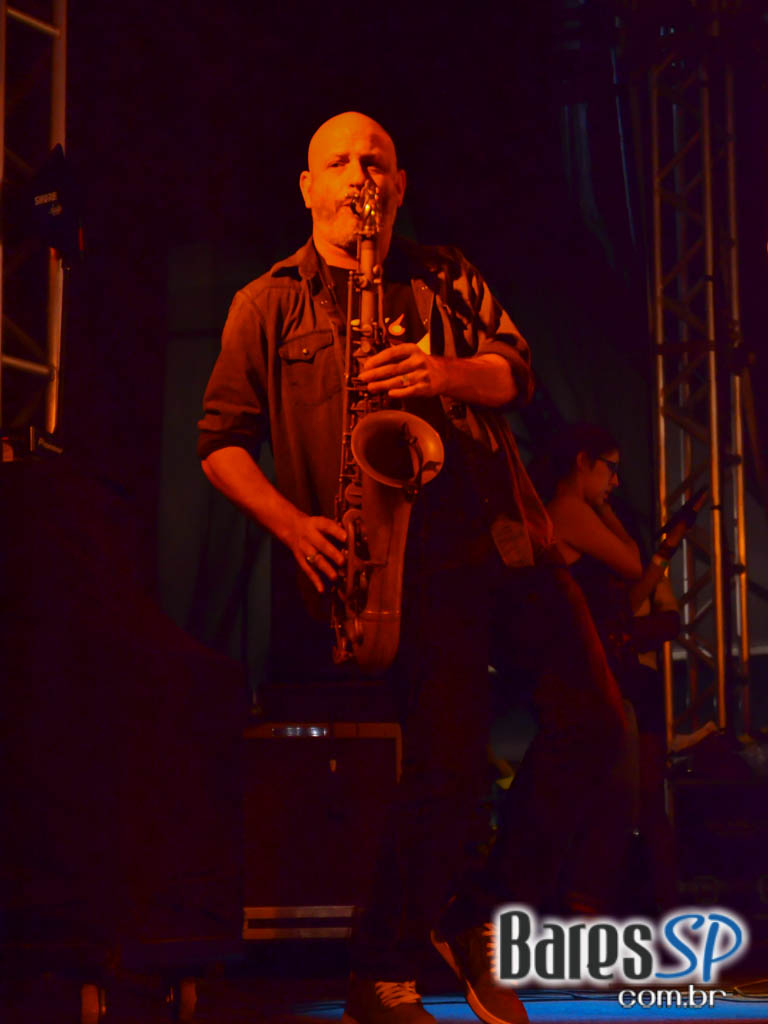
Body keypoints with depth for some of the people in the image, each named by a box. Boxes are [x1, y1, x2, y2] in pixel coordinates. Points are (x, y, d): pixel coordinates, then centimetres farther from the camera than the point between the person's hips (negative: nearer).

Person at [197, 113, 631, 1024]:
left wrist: (443, 374, -11)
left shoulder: (446, 279, 21)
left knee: (590, 724, -7)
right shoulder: (267, 306, 10)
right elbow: (220, 441, 7)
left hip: (499, 533, 5)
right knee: (451, 751, -17)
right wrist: (292, 523, -10)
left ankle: (476, 918, 9)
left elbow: (514, 369, 11)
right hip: (398, 554, -5)